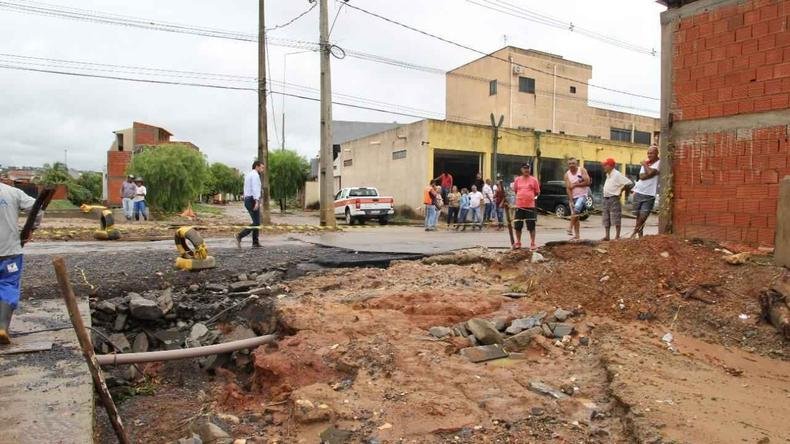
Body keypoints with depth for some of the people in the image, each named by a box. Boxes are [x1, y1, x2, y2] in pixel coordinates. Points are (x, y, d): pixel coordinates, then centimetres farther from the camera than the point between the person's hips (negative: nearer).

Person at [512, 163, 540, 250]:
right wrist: (520, 197, 7)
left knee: (531, 226, -1)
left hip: (530, 206, -2)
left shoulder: (534, 180, 1)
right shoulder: (517, 179, 6)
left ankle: (532, 243, 7)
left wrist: (531, 197, -3)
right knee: (518, 226, 9)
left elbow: (537, 192, 7)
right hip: (519, 206, 2)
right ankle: (518, 243, 22)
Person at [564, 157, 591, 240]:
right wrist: (571, 201, -13)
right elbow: (568, 188, -6)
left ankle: (570, 228, -23)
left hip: (582, 195, -3)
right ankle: (576, 235, 10)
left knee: (576, 210, -28)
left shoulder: (582, 170, -4)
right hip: (573, 197, 4)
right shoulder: (567, 175, 0)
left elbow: (588, 182, -13)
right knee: (575, 217, 6)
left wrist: (575, 185, -12)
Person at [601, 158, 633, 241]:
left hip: (614, 199, -9)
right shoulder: (608, 175, 15)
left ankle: (617, 236, -2)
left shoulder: (617, 174, -10)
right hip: (606, 199, 9)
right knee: (606, 219, 8)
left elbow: (629, 183, -14)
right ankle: (607, 236, 12)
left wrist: (622, 190, -5)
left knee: (616, 218, -5)